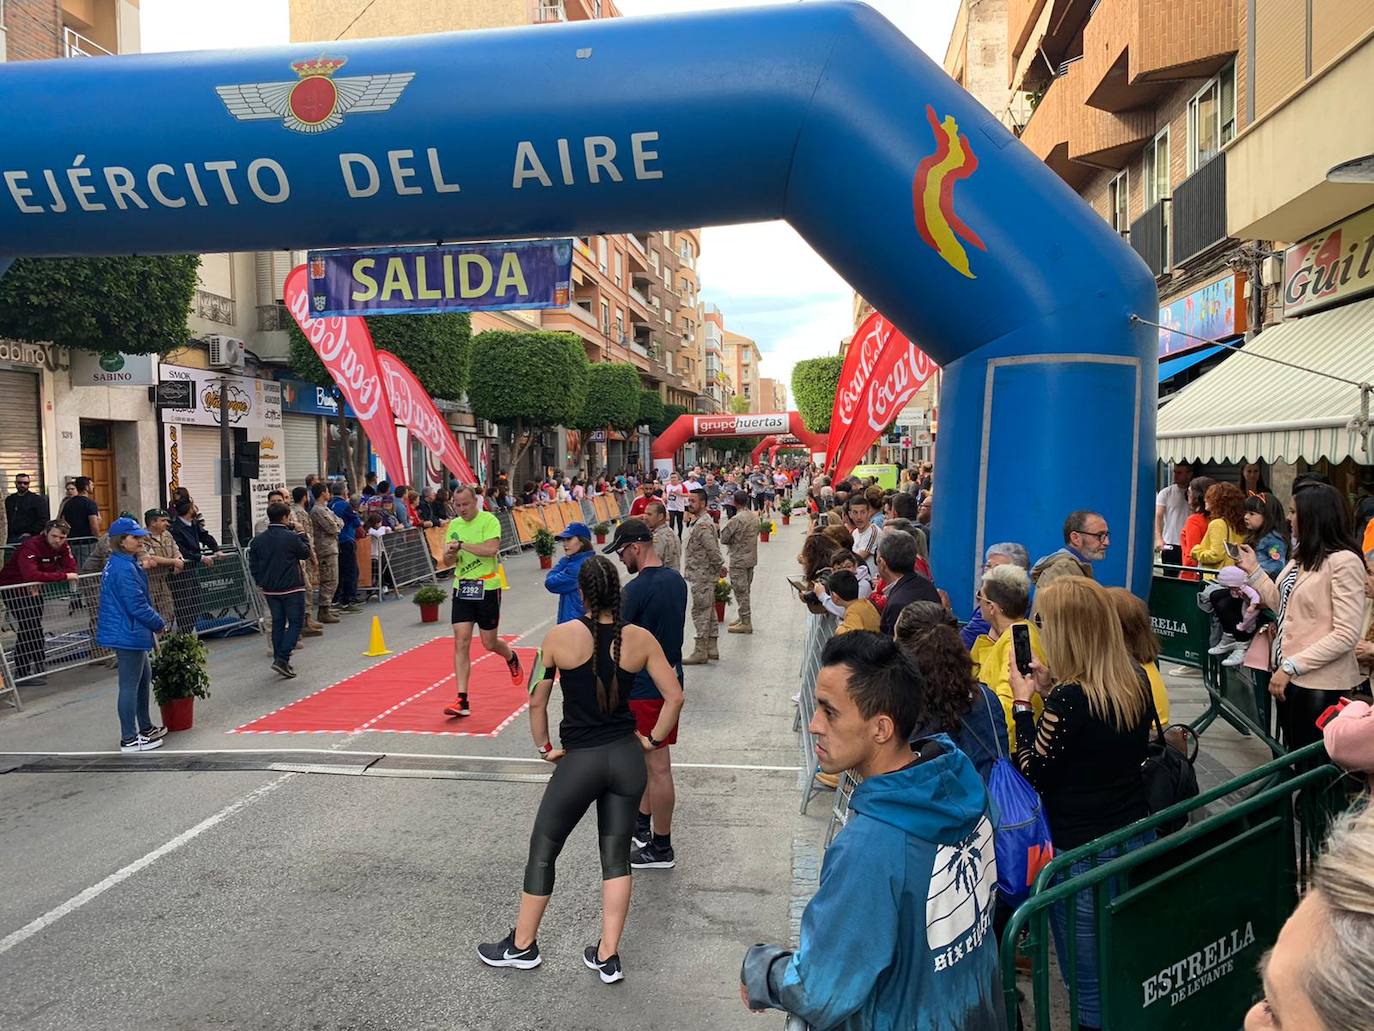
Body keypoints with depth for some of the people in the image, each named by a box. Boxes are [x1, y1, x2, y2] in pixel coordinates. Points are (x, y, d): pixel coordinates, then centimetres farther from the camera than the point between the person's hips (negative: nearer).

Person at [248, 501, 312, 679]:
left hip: (269, 589, 6)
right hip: (291, 588, -6)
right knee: (296, 623, 1)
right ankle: (282, 659, -11)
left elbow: (253, 565, 7)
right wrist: (301, 533, 8)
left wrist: (261, 583, 19)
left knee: (278, 623, 15)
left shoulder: (258, 540, 3)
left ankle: (279, 659, 18)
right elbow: (306, 553, 0)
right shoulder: (291, 537, -14)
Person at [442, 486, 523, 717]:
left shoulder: (489, 520, -9)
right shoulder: (454, 525, 9)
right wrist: (449, 554, -11)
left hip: (487, 587, -4)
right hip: (461, 588, 4)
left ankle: (512, 658, 42)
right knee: (461, 642, -5)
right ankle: (462, 701, -5)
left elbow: (492, 549, -25)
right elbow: (448, 561, 12)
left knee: (489, 643, 6)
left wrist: (461, 545, -23)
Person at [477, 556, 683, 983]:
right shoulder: (640, 638, -5)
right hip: (627, 756, 3)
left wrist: (544, 747, 9)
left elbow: (537, 702, -4)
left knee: (542, 851, 16)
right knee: (616, 857, 15)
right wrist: (652, 740, 10)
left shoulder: (561, 636, -11)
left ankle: (521, 945, 31)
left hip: (579, 760, -3)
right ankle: (607, 957, 21)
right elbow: (674, 697, -1)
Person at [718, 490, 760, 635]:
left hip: (738, 560, -8)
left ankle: (746, 623, 2)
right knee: (745, 590, 17)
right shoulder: (755, 517, 4)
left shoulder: (736, 520, -20)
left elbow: (723, 539, -16)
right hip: (751, 558, 8)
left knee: (741, 591, -1)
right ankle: (743, 618, 26)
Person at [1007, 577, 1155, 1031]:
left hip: (1082, 853, -7)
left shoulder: (1069, 698, -24)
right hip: (1139, 839, 8)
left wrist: (1023, 701, -8)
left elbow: (1031, 773, -14)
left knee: (1091, 985, 8)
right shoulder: (1136, 681, -2)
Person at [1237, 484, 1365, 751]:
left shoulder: (1344, 561, -17)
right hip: (1289, 674, 8)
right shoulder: (1301, 557, 10)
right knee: (1293, 755, 20)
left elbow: (1346, 635, -21)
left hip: (1318, 682, -8)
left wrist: (1291, 667, -22)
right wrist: (1254, 570, 11)